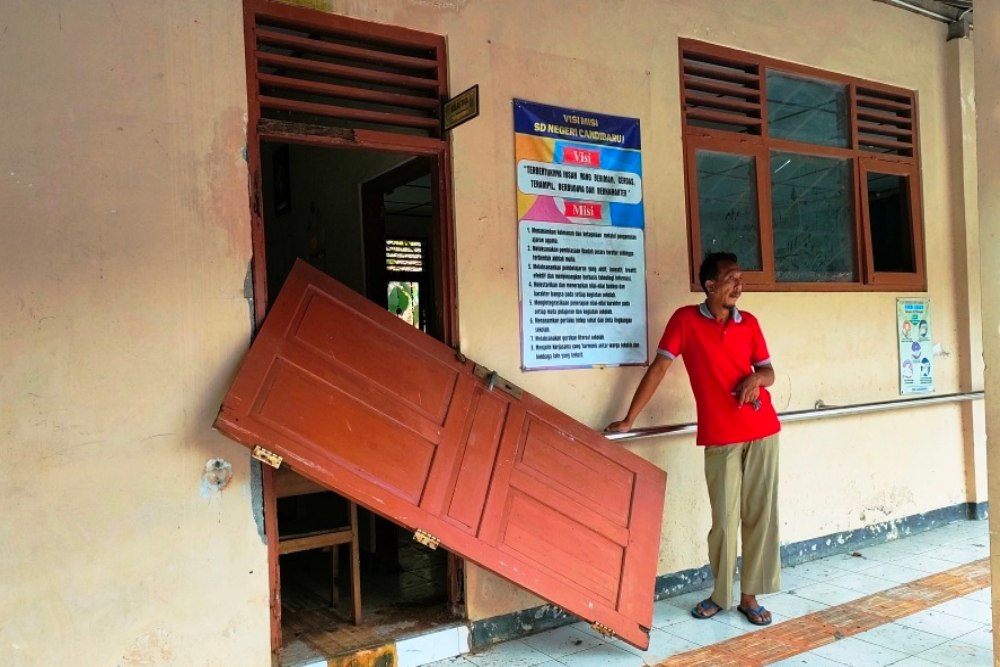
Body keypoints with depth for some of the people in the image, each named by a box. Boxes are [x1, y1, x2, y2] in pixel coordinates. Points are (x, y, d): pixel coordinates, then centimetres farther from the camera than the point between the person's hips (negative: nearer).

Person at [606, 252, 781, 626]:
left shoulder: (749, 323, 7)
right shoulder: (685, 320, -4)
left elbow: (768, 371, 14)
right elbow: (658, 368, -7)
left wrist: (757, 378, -12)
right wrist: (629, 420, -10)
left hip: (762, 431, 3)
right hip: (719, 437, -3)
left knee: (760, 514, 6)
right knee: (724, 518, 3)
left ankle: (750, 595, 19)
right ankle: (720, 595, 21)